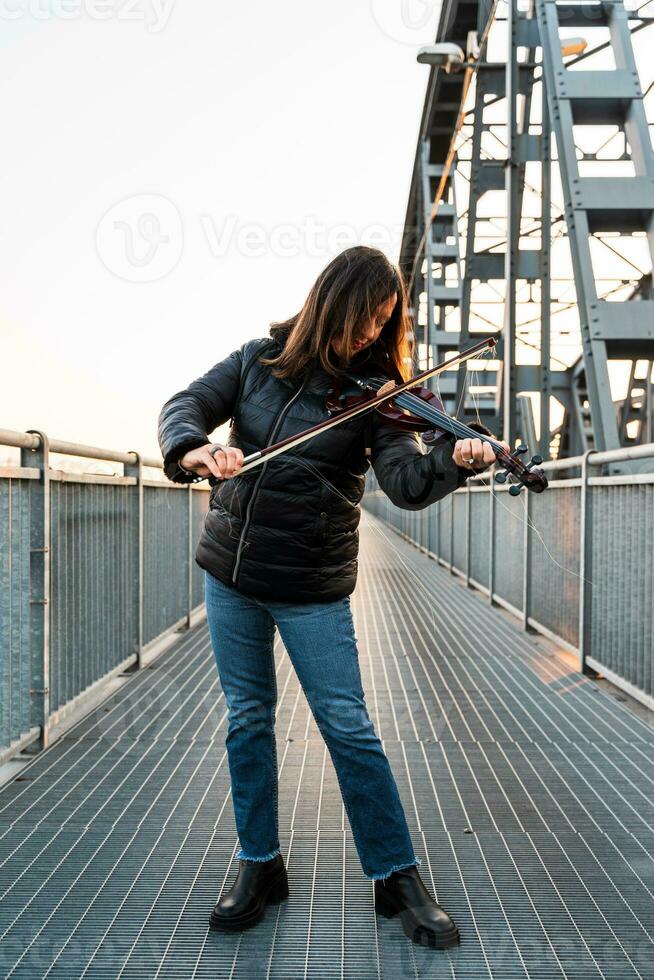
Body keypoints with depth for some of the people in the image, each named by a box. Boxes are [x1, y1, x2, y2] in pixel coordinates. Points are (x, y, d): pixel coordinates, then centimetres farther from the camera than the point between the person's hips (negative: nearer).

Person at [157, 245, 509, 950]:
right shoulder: (260, 359, 2)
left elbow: (406, 482, -19)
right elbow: (187, 405, -3)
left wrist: (452, 460, -41)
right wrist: (193, 449, -26)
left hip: (310, 586, -3)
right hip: (229, 570, 3)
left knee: (348, 726, 0)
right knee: (248, 717, 13)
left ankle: (397, 877, 17)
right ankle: (260, 865, 29)